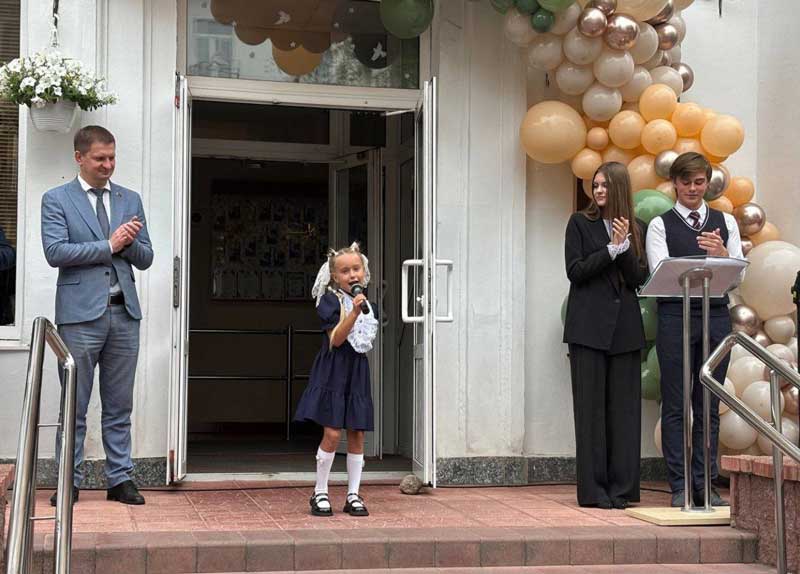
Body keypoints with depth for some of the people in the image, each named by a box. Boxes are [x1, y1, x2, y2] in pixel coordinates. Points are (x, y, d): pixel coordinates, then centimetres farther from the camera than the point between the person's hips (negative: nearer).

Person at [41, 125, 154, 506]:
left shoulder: (130, 200, 14)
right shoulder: (56, 199, 2)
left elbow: (145, 258, 13)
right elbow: (55, 251, -11)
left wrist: (129, 243, -9)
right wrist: (109, 245, -11)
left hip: (124, 313, 4)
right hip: (80, 314, -4)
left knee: (119, 406, 7)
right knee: (73, 406, 1)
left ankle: (120, 479, 13)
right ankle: (69, 482, 8)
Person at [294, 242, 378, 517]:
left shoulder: (368, 305, 12)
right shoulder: (330, 301, -6)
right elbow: (336, 339, -18)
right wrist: (354, 312, -25)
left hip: (357, 372, 6)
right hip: (333, 371, -6)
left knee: (357, 434, 5)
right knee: (332, 433, -9)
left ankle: (353, 495, 13)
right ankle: (320, 493, 5)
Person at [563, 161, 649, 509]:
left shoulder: (636, 230, 12)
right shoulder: (580, 223, 6)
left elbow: (639, 279, 3)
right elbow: (575, 271, -4)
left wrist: (624, 246, -11)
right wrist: (612, 249, -11)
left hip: (624, 327, 3)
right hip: (588, 326, -3)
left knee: (624, 405, 1)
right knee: (590, 406, -3)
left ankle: (622, 488, 6)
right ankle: (593, 490, 0)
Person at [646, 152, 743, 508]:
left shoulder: (725, 222, 13)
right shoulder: (661, 225, 4)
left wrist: (723, 255, -16)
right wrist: (704, 259, -21)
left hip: (716, 315, 3)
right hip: (675, 315, -3)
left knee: (709, 405, 6)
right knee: (675, 406, -1)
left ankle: (705, 485, 11)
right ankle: (679, 487, 3)